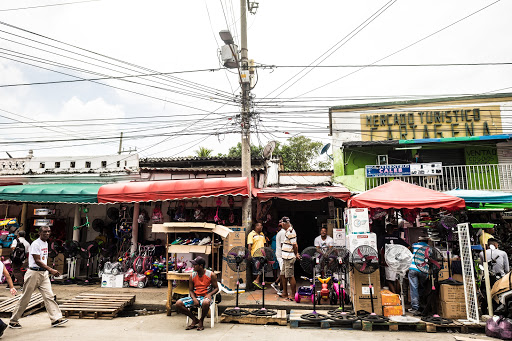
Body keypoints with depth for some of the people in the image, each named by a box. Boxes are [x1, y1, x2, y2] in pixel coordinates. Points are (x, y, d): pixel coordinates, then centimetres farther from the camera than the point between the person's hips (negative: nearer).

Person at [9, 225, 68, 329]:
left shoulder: (46, 243, 13)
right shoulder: (35, 244, -14)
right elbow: (37, 261, -20)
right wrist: (51, 270, -26)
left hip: (44, 273, 7)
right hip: (34, 273, -7)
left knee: (49, 296, 0)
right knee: (26, 298, 4)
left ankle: (56, 318, -2)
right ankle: (13, 321, 21)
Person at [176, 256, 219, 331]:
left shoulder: (211, 275, -7)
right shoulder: (192, 275, 3)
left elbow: (216, 288, 0)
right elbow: (190, 290, 8)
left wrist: (210, 294, -21)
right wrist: (194, 299, -13)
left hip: (205, 297, -4)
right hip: (195, 296, 4)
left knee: (206, 303, -42)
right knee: (178, 304, -18)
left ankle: (201, 321, -9)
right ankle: (195, 319, 0)